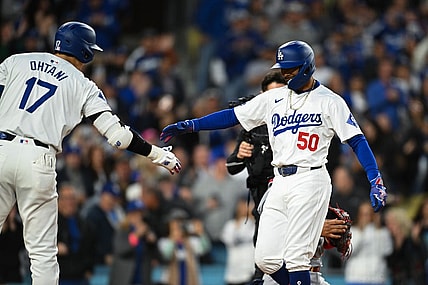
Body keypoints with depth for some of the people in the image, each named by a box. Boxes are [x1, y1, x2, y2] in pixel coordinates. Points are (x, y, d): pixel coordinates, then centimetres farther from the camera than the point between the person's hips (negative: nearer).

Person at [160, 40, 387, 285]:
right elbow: (233, 116, 13)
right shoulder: (274, 98, 14)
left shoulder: (329, 101, -1)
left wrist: (376, 181, -17)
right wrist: (189, 125, 4)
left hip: (310, 180, -6)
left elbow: (357, 141, -6)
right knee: (266, 258, -1)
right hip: (280, 183, 6)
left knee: (296, 257, -12)